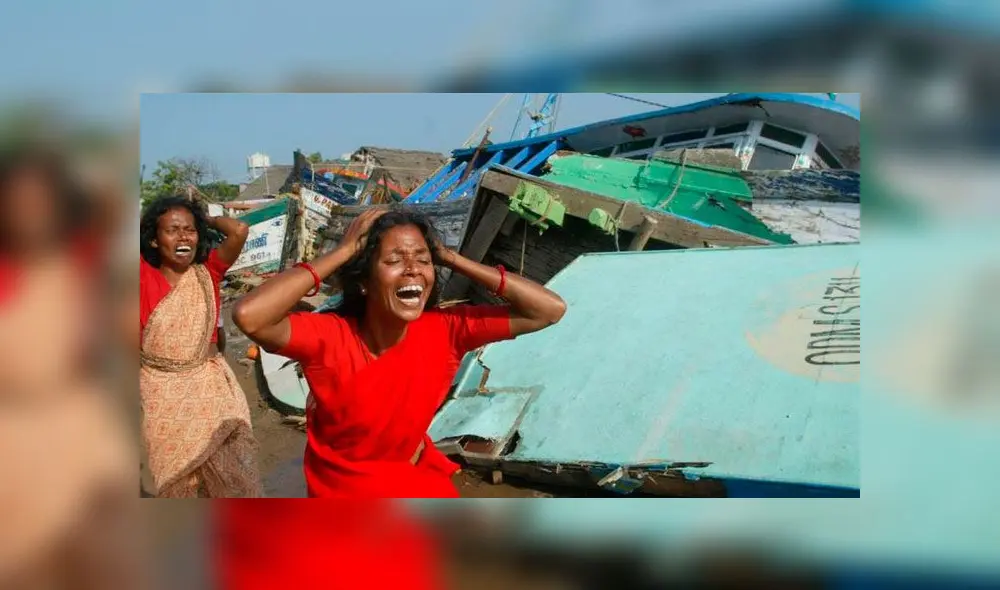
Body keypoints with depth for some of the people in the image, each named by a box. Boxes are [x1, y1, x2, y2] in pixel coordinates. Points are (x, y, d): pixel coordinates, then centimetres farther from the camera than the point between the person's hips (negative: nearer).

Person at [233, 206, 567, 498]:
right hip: (344, 495, -3)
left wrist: (451, 259, -23)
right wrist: (342, 253, -36)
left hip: (420, 486, 3)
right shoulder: (329, 337, -26)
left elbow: (549, 309, -20)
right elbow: (248, 316, -45)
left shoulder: (445, 331, -17)